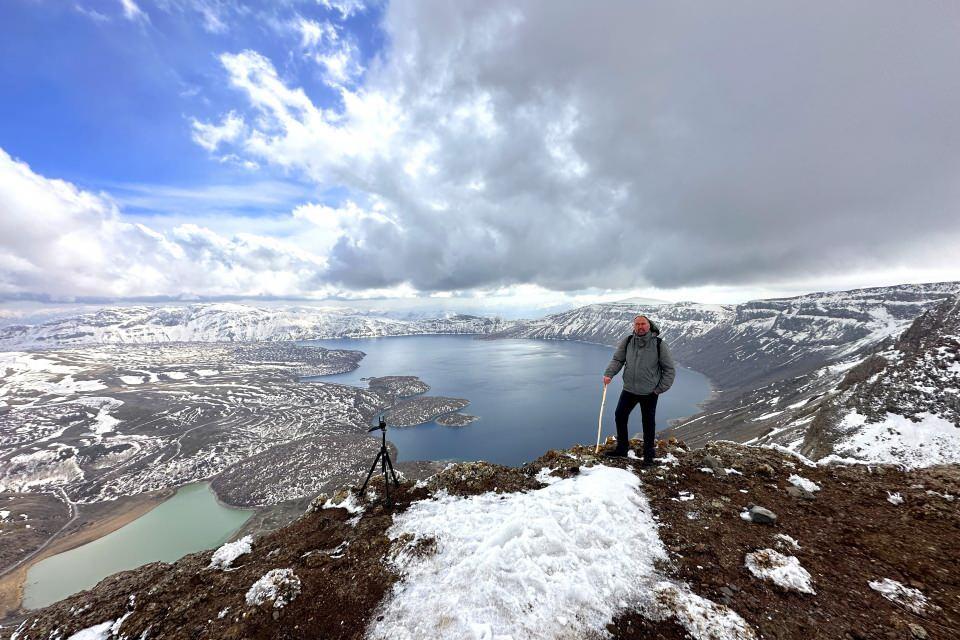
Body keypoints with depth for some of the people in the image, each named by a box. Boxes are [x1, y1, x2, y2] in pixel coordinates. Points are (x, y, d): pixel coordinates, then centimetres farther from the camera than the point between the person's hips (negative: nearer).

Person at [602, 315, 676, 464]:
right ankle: (621, 449, 28)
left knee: (648, 423, 11)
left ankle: (648, 455, 30)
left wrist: (660, 389, -7)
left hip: (649, 393, -3)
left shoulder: (659, 344, -13)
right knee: (620, 416, 8)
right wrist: (609, 374, -15)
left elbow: (669, 369, -4)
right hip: (629, 389, 3)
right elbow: (617, 360, 2)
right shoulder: (627, 341, -6)